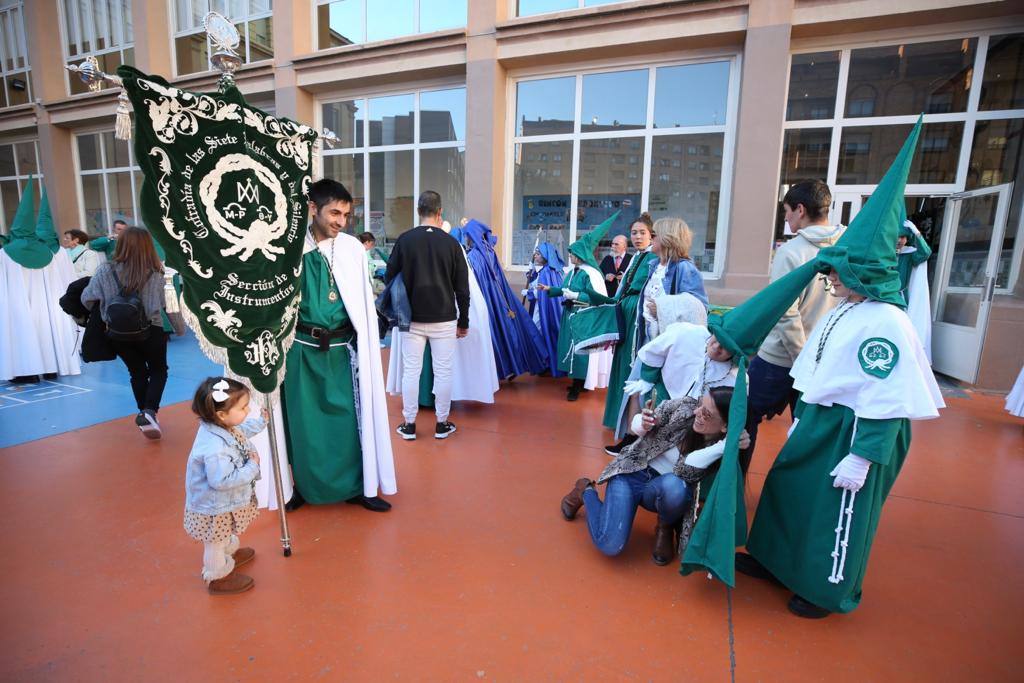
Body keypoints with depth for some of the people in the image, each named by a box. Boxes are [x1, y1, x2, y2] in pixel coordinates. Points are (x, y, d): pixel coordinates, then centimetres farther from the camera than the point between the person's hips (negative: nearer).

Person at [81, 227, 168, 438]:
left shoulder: (105, 270, -9)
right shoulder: (155, 273, -13)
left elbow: (86, 299, -2)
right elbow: (162, 304, -4)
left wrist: (101, 312, 18)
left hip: (118, 334, 2)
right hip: (149, 331, -2)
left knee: (138, 372, 20)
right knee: (158, 371, 15)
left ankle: (144, 414, 22)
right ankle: (149, 411, -6)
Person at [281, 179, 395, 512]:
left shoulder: (353, 248, -2)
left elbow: (364, 303, 2)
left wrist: (368, 348, 1)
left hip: (342, 348, 1)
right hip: (302, 349, 0)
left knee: (349, 417, 7)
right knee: (303, 420, 12)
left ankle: (355, 486, 25)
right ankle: (304, 485, 32)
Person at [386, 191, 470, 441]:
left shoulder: (405, 240, -3)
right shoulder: (451, 243, -4)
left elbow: (390, 278, 1)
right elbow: (462, 288, -1)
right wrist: (463, 321, 8)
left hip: (412, 318, 1)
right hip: (444, 319, -1)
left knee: (411, 371, 8)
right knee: (443, 371, 7)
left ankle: (409, 425, 15)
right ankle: (442, 424, 16)